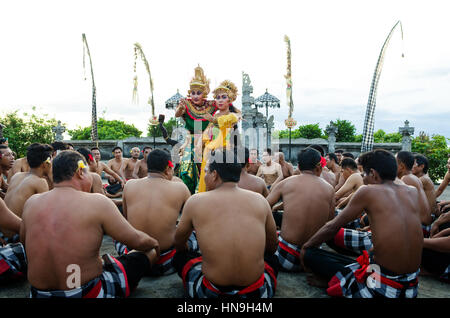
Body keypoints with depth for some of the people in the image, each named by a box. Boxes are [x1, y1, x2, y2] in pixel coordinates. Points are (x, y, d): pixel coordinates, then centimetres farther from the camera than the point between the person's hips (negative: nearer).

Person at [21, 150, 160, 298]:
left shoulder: (31, 202, -3)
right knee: (150, 251, 12)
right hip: (87, 293, -6)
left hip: (38, 293, 6)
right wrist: (154, 243, 12)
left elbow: (23, 239, 16)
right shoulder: (97, 202, -18)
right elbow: (137, 241, -10)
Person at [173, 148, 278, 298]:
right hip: (258, 292, 2)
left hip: (211, 293, -1)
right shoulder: (260, 200, -3)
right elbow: (272, 247, 12)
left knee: (180, 255, 25)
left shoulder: (195, 201, -6)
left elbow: (178, 244, 11)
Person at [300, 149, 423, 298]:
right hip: (410, 285, 7)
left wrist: (305, 246, 11)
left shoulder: (367, 191, -12)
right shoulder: (413, 192, 4)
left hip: (380, 287, -7)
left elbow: (332, 227, -3)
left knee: (310, 254, 0)